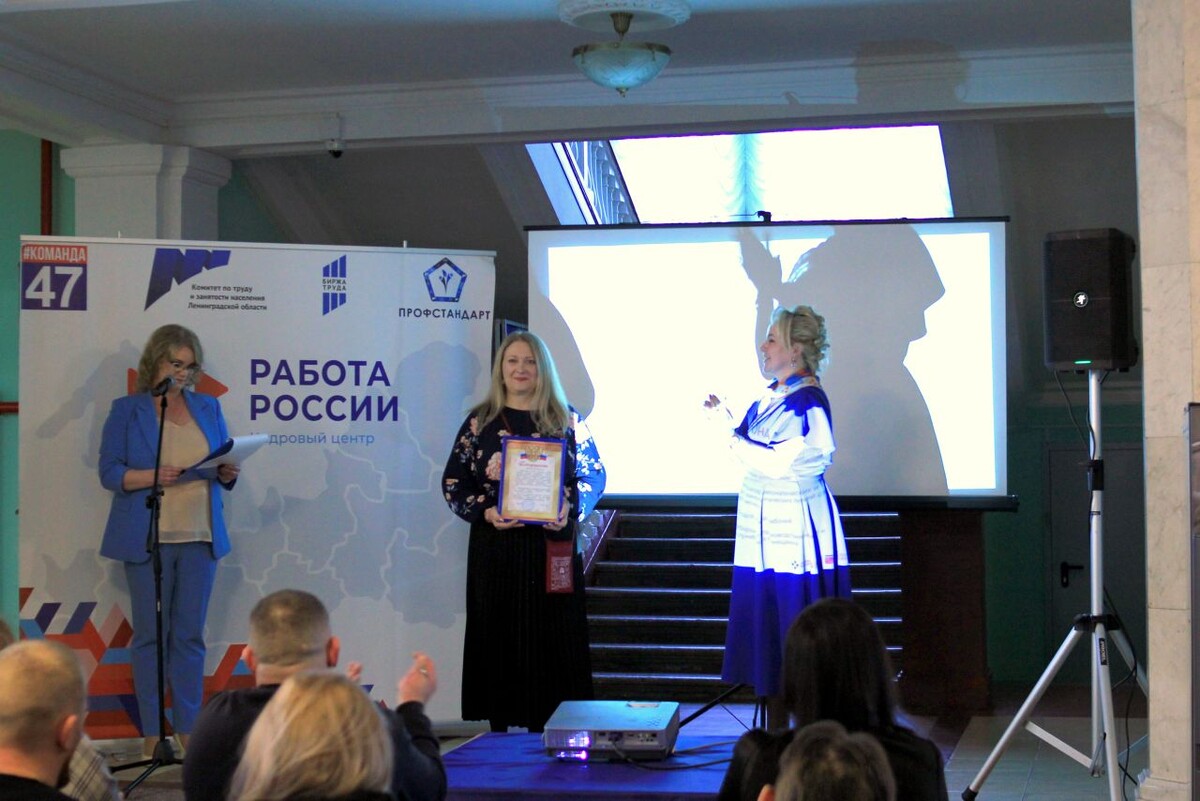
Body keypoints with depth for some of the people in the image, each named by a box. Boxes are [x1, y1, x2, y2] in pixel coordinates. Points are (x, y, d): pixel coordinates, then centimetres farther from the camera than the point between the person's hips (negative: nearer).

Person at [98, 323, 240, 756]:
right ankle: (152, 732, 7)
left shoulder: (208, 407, 13)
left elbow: (225, 466, 16)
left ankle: (188, 728, 11)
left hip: (200, 538, 3)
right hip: (147, 538, -3)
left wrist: (228, 473, -7)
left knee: (190, 634, 5)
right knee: (151, 634, 1)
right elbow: (110, 472, -3)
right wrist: (153, 477, -19)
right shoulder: (128, 410, 2)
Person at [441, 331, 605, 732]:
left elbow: (594, 473, 7)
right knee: (499, 637, 0)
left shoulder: (564, 419, 8)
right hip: (496, 548, 0)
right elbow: (454, 481, 6)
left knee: (553, 637, -2)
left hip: (553, 545, 0)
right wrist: (484, 512, -11)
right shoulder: (481, 421, 7)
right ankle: (500, 727, 5)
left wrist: (571, 506, -12)